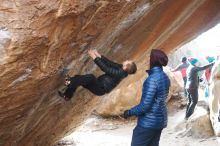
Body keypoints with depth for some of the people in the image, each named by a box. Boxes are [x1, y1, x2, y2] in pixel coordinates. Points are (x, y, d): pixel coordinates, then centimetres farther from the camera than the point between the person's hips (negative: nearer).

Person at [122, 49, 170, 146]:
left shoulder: (152, 79, -22)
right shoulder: (165, 77, 5)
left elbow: (145, 106, -23)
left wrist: (129, 112, -8)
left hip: (149, 122, -9)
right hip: (160, 120, 9)